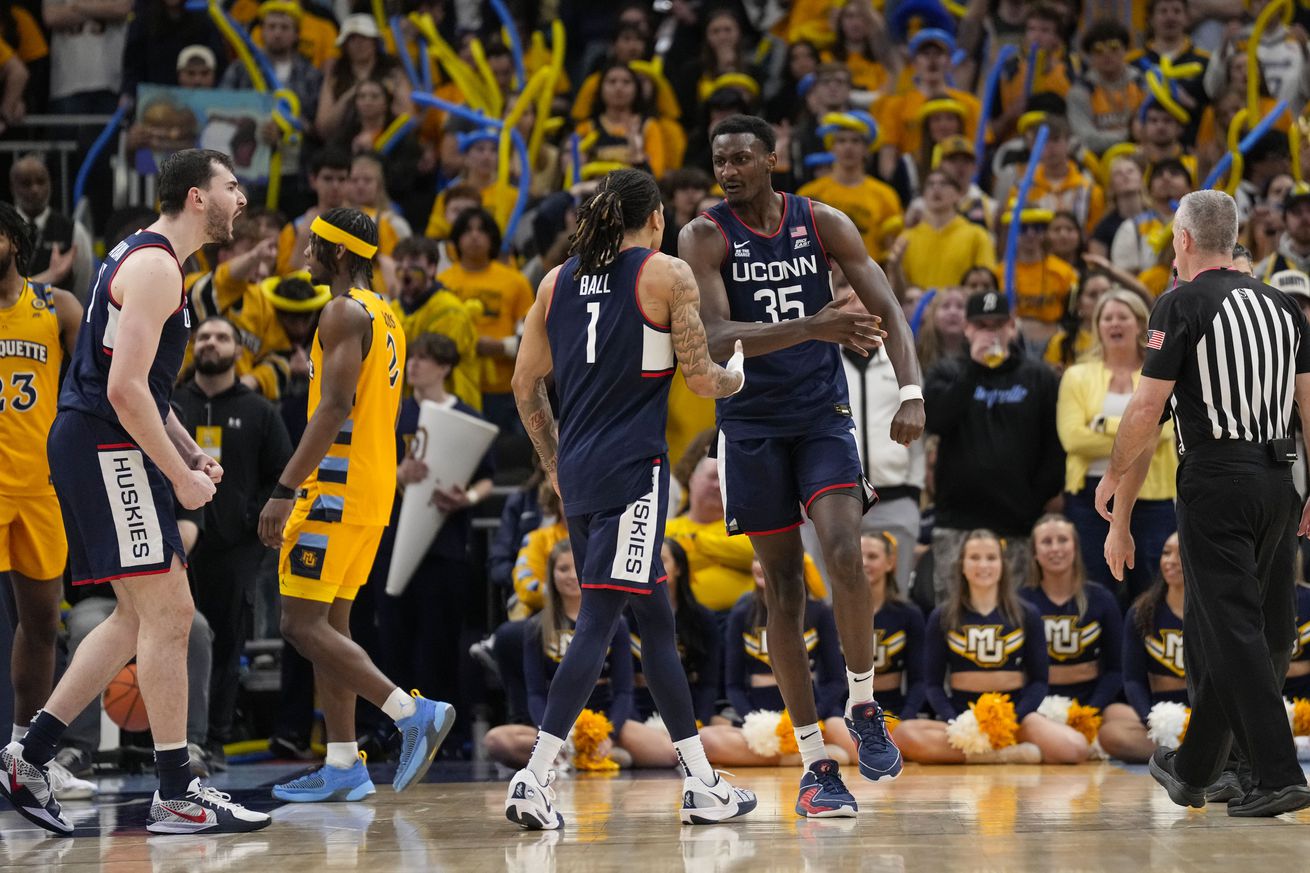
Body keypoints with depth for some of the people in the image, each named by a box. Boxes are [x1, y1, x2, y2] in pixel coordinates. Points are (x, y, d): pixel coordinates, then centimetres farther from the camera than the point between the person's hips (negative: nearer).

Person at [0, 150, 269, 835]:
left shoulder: (147, 257, 18)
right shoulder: (155, 266, -15)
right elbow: (125, 388, -23)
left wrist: (191, 453, 17)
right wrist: (181, 475, -18)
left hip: (102, 450, 11)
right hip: (105, 446, -11)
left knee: (139, 617, 14)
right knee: (168, 614, -9)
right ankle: (176, 797, -6)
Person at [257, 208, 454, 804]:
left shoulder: (345, 313, -13)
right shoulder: (385, 318, 18)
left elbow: (334, 408, -22)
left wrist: (283, 490, -24)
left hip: (336, 487, -10)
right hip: (373, 488, 10)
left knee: (302, 625, -9)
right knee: (330, 622, 12)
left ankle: (414, 713, -18)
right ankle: (343, 767, 10)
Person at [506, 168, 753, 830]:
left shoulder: (557, 280, 13)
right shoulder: (668, 275, -3)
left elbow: (525, 384, 14)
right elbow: (700, 379, -4)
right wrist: (736, 376, 18)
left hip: (577, 470, 7)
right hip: (632, 468, -7)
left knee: (654, 621, 14)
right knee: (597, 623, -9)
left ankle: (701, 782, 19)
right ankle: (534, 779, -18)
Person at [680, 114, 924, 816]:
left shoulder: (823, 224, -1)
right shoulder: (704, 237, -8)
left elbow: (887, 312, -1)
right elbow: (717, 339, -20)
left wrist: (912, 391, -19)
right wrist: (814, 327, -34)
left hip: (823, 415, 1)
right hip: (752, 426, -1)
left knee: (844, 555, -21)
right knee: (783, 590, 2)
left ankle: (863, 708, 1)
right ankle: (815, 766, 6)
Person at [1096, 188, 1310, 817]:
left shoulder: (1182, 305, -5)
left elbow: (1146, 411, -9)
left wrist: (1113, 478, 4)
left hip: (1216, 480, -6)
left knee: (1233, 630, -6)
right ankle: (1191, 770, 23)